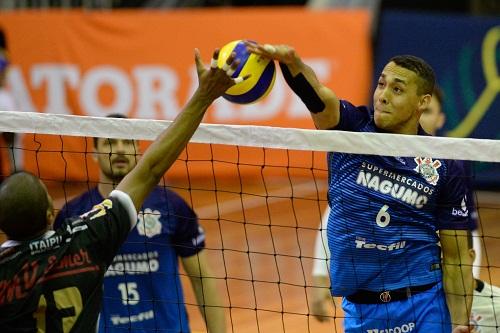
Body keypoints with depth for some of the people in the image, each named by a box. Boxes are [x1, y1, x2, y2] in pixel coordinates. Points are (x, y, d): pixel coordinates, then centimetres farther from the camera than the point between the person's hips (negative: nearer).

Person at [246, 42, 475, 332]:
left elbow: (456, 259, 0)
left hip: (422, 309, -1)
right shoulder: (352, 128, -1)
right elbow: (318, 96, -24)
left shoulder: (446, 168, -3)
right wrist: (291, 61, -45)